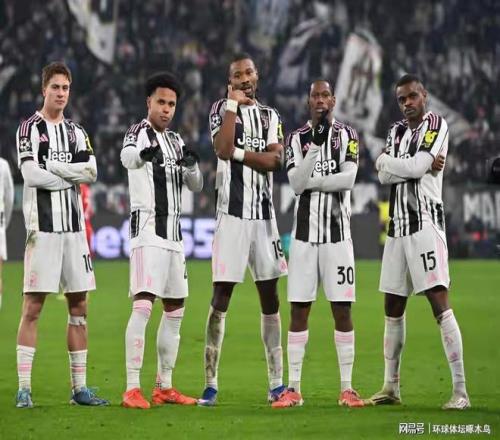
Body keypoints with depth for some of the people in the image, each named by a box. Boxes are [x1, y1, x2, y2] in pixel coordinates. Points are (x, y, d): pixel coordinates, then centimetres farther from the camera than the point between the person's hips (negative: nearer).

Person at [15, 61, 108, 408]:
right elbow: (31, 175, -12)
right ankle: (24, 388, -7)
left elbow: (91, 172, 0)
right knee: (33, 307, -7)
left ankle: (79, 387, 12)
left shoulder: (77, 132, 16)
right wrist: (72, 176, -5)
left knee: (79, 306, 6)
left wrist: (52, 166, -8)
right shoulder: (30, 128, 1)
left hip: (74, 227, 6)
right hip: (43, 226, -5)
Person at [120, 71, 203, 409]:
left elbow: (196, 186, 13)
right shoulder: (140, 133, -6)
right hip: (147, 230, -8)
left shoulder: (176, 140, 17)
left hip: (173, 233, 8)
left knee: (175, 310, 12)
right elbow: (127, 157, -31)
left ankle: (164, 387, 20)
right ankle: (132, 389, -19)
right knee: (143, 306, -17)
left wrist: (191, 166, -11)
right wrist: (144, 154, -56)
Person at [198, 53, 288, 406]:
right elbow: (223, 149, -16)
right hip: (232, 214, -4)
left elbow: (275, 160, -3)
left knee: (270, 296, 6)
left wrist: (239, 154, -10)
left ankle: (277, 383, 10)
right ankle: (211, 384, -6)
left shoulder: (270, 116, 14)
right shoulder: (221, 109, 3)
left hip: (264, 214, 4)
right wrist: (233, 105, -10)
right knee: (222, 295, -7)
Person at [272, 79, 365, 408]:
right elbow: (296, 183, -7)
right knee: (299, 310, 2)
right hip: (304, 232, 1)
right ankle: (294, 389, 5)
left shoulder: (347, 135, 3)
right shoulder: (297, 138, 7)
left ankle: (347, 388, 3)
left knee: (342, 309, -2)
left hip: (337, 232, -1)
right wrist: (315, 144, -15)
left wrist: (311, 182, -8)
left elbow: (348, 178, -10)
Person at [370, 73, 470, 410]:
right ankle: (391, 387, 21)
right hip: (398, 227, 7)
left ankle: (461, 390, -15)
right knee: (393, 308, 11)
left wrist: (386, 161, 1)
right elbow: (385, 177, 4)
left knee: (440, 303, -13)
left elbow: (416, 168, -15)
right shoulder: (397, 131, 17)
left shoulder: (436, 126, -3)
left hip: (425, 222, -7)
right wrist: (419, 165, -10)